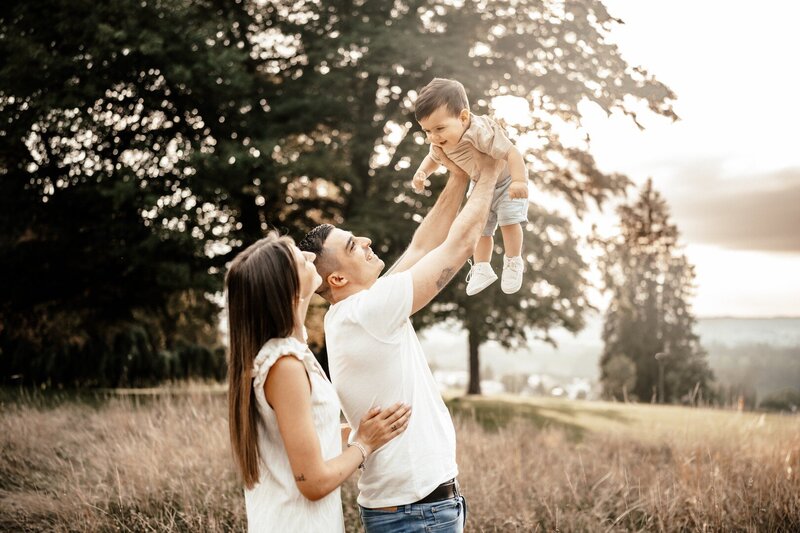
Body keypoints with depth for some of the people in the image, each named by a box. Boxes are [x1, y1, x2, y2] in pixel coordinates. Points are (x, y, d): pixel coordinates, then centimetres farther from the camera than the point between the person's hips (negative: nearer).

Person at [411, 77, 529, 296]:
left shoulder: (480, 132, -45)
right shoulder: (440, 142, -22)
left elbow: (511, 152, -45)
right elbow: (434, 158, 1)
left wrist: (519, 181, -55)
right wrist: (421, 173, -18)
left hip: (507, 181, -6)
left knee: (509, 220, -16)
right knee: (481, 227, 14)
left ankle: (513, 263, 9)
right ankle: (482, 269, 32)